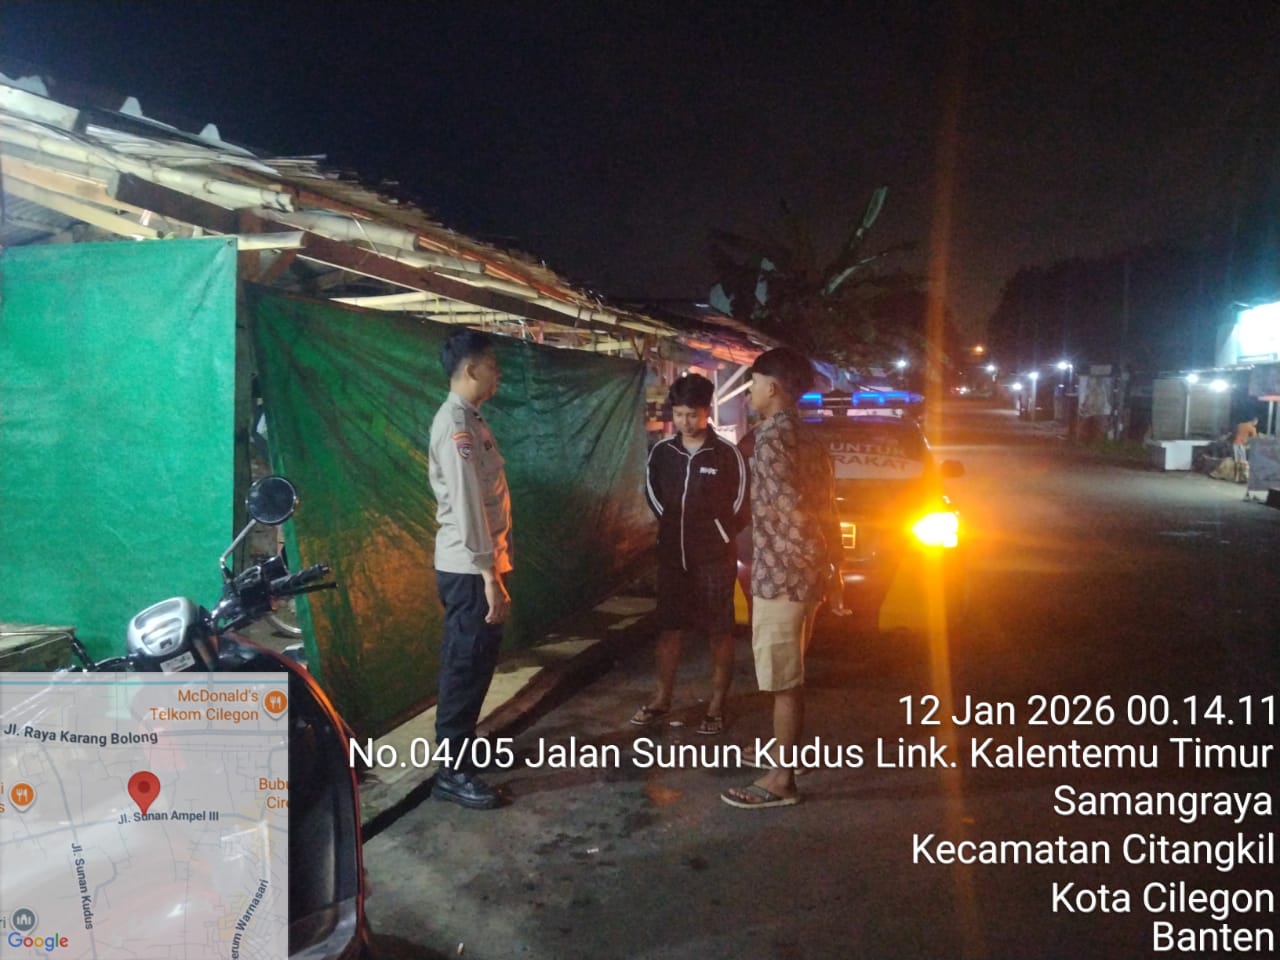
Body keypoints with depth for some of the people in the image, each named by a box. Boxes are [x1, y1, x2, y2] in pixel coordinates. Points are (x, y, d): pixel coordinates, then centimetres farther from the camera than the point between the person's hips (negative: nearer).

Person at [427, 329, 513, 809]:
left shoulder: (469, 419, 14)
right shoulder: (456, 423, -18)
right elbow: (466, 504, -23)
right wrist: (489, 574, -23)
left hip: (476, 564, 10)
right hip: (469, 568, -10)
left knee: (472, 662, 18)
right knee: (467, 665, -3)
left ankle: (460, 748, 32)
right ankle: (451, 771, 7)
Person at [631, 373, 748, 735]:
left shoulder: (727, 453, -10)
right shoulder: (661, 451, 0)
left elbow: (740, 503, -2)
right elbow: (652, 492, 14)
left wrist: (720, 538, 3)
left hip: (714, 557, -3)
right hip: (672, 556, 4)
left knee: (719, 633, 4)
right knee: (668, 628, 12)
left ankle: (716, 706, 16)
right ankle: (662, 698, 26)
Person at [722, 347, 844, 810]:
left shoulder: (771, 437, -17)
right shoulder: (807, 440, 12)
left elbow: (794, 511, -24)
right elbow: (825, 509, 13)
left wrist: (821, 568, -15)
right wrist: (829, 570, 16)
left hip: (780, 575, -9)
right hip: (802, 574, 9)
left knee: (784, 681, 0)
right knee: (789, 676, 22)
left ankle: (780, 779, 10)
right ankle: (786, 751, 36)